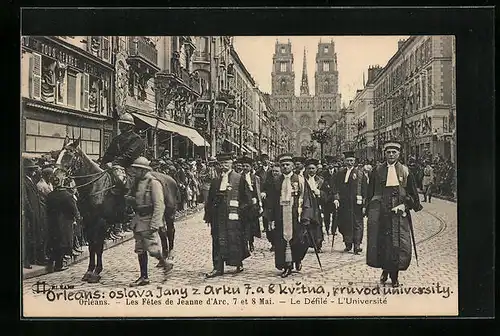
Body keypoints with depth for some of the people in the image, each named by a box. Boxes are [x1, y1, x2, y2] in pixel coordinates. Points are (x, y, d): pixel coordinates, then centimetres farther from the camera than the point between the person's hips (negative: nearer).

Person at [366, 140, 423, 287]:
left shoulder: (405, 171, 7)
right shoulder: (377, 171, 7)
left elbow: (413, 193, 12)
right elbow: (370, 193, 9)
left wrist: (406, 205, 2)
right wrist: (370, 210, 3)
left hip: (399, 212, 0)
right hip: (380, 212, 0)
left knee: (399, 244, -3)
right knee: (381, 241, 0)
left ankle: (394, 275, 9)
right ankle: (385, 270, 22)